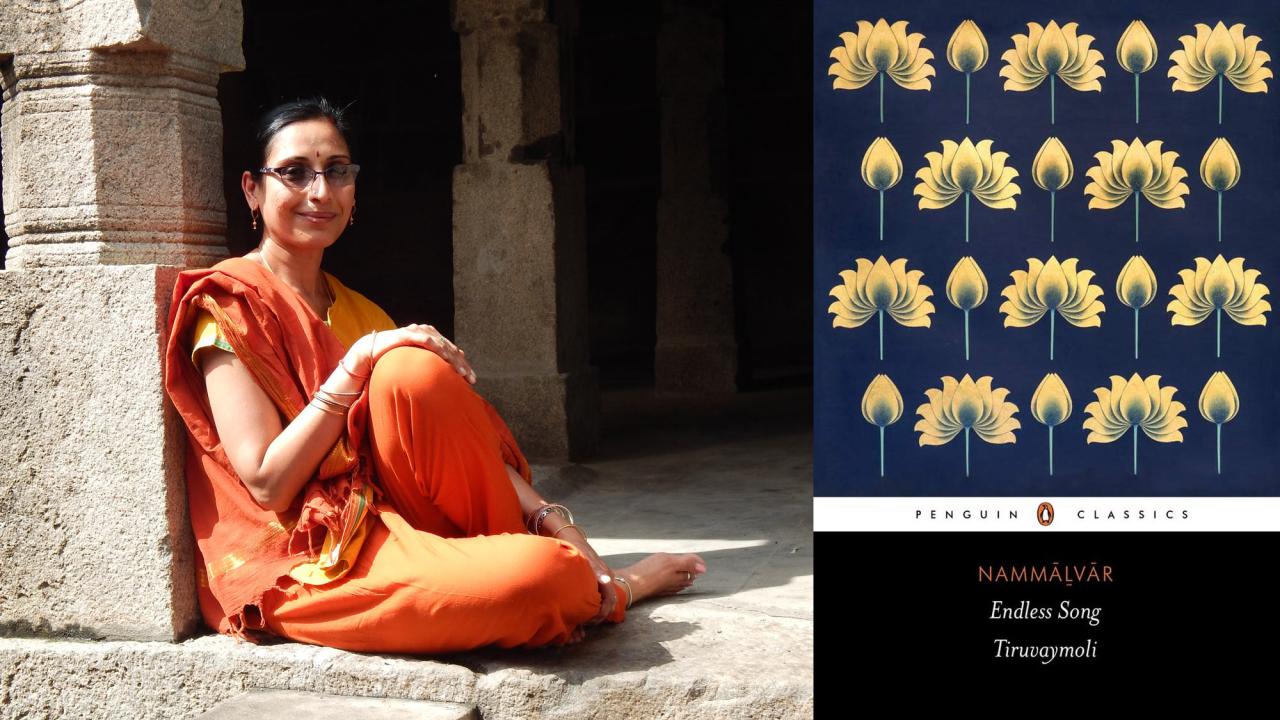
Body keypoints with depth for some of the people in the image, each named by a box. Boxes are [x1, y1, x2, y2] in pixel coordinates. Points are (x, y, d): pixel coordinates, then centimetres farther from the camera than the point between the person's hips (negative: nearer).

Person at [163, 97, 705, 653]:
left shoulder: (360, 312, 18)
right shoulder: (229, 304, -3)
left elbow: (454, 438, 9)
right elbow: (266, 484, -13)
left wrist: (550, 518, -5)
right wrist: (357, 361, -17)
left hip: (385, 532, 6)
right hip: (304, 566, -6)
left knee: (415, 372, -23)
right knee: (546, 573, -30)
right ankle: (616, 589, 6)